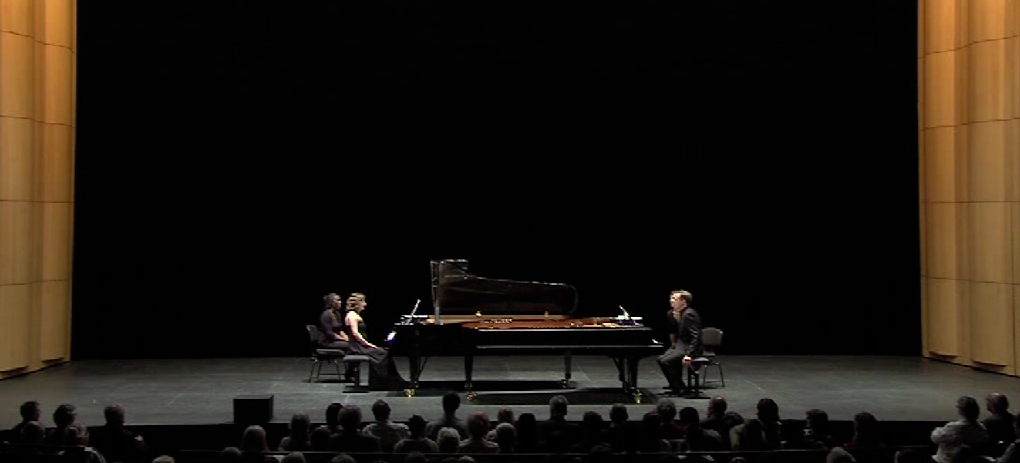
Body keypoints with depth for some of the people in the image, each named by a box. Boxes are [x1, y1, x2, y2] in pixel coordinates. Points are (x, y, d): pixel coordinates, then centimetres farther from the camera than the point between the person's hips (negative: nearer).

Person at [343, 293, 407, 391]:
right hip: (356, 347, -9)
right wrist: (368, 344, -19)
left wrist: (368, 344, 8)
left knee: (384, 353, -4)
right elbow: (355, 333, -20)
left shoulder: (356, 315, 19)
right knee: (381, 354, -20)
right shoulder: (352, 315, -11)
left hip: (361, 345, 9)